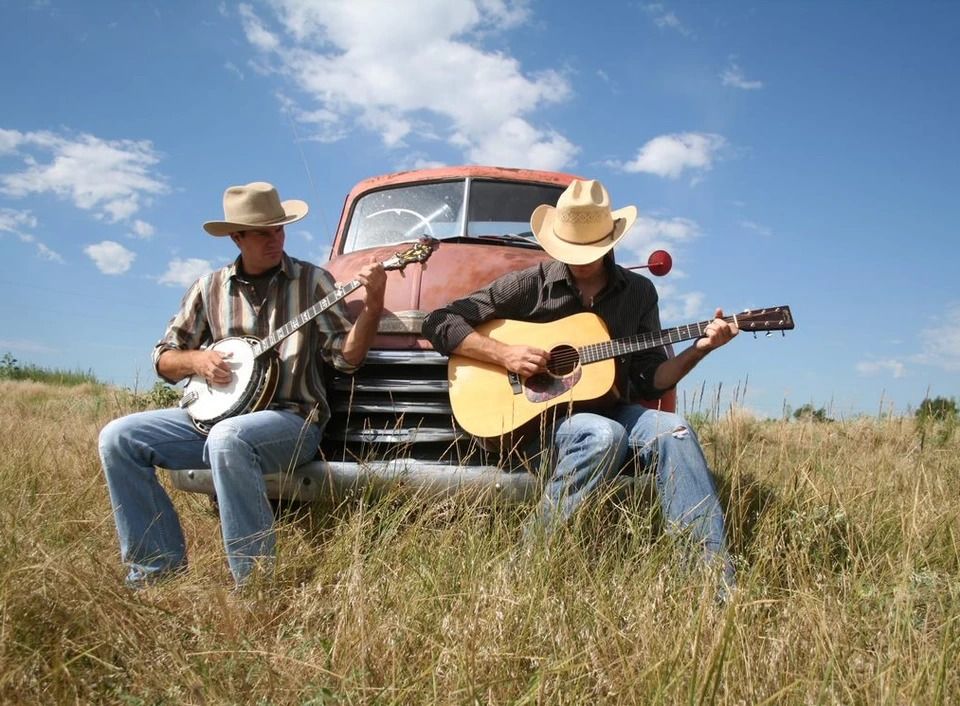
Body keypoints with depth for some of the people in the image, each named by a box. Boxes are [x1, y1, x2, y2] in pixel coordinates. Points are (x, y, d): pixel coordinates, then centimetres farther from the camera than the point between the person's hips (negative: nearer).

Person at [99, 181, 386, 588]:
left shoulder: (311, 281, 2)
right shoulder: (210, 288, 11)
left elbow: (347, 356, -7)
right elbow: (164, 360, 15)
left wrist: (372, 305, -23)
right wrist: (195, 360, -7)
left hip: (292, 419, -5)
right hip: (218, 415, 5)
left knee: (227, 439, -36)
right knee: (119, 437, -10)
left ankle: (254, 580, -22)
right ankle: (161, 567, -1)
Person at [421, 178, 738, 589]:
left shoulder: (639, 293, 8)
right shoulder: (531, 284, -3)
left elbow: (649, 381, 8)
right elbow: (439, 324, -5)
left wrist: (698, 350, -8)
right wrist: (504, 355, -17)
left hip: (609, 410, 4)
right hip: (535, 417, -3)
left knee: (674, 430, -26)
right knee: (605, 435, -34)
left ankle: (715, 576, -26)